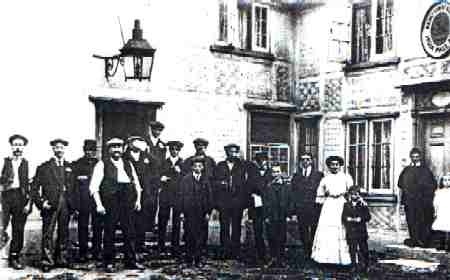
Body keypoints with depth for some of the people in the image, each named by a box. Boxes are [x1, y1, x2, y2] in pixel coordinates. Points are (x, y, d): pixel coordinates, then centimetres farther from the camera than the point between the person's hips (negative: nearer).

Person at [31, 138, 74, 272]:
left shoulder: (70, 167, 13)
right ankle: (47, 261, 0)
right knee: (48, 234, -5)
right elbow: (35, 187, 2)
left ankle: (62, 259, 16)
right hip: (50, 205, -3)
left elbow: (73, 187, 15)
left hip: (66, 205, 3)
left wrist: (72, 204, 6)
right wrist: (41, 202, -8)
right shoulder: (44, 167, 4)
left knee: (64, 233, 7)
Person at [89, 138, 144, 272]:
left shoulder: (128, 164, 18)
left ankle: (131, 261, 14)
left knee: (130, 232, 5)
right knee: (109, 232, 2)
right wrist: (98, 204, -12)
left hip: (127, 201, 4)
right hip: (110, 202, -4)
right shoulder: (102, 164, 3)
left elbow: (136, 183, 21)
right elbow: (94, 186, -3)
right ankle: (108, 263, 13)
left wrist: (138, 200, 9)